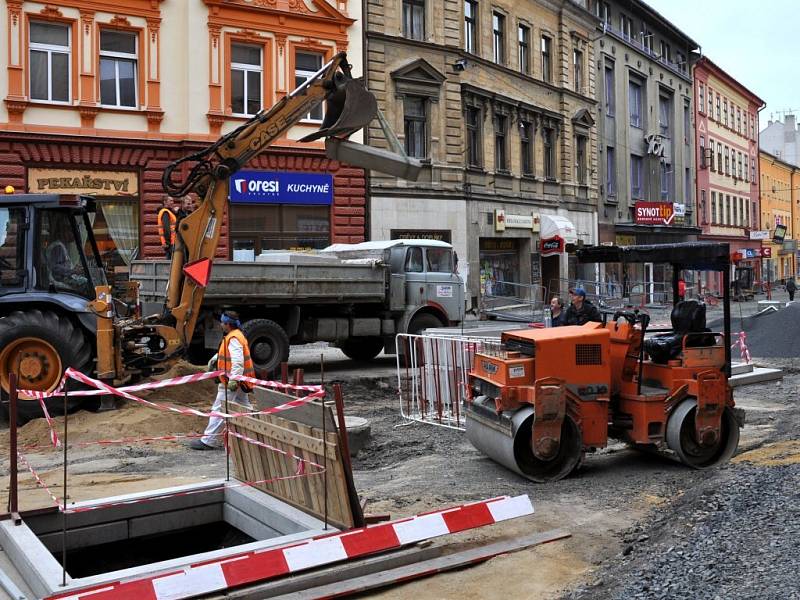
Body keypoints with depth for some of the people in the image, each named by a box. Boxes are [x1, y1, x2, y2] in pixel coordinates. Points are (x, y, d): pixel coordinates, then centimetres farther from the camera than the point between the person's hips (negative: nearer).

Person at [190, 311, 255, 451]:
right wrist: (215, 358, 18)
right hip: (239, 381, 10)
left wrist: (233, 380, -33)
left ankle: (209, 441, 0)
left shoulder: (234, 339, -18)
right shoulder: (236, 336, 14)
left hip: (231, 383, -10)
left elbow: (238, 361, -28)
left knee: (219, 410, -5)